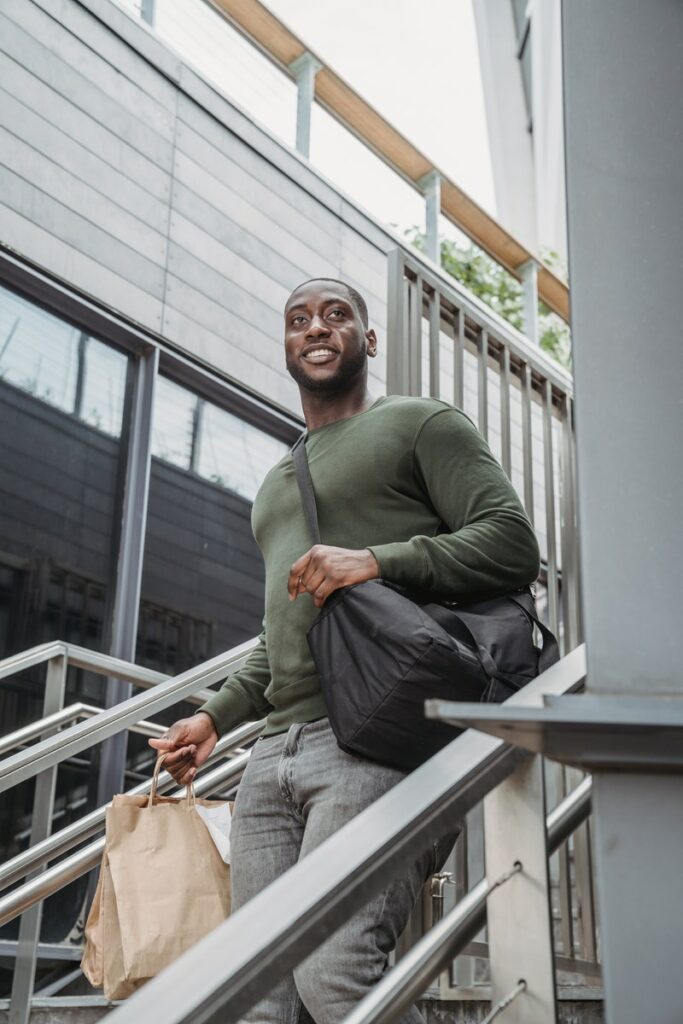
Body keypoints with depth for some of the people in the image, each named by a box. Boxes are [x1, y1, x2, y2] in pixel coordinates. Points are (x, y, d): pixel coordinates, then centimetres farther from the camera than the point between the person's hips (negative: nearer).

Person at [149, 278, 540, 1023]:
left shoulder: (419, 423, 10)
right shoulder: (277, 483, 32)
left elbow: (513, 542, -3)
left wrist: (378, 561, -16)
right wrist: (216, 716, 22)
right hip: (275, 749, 7)